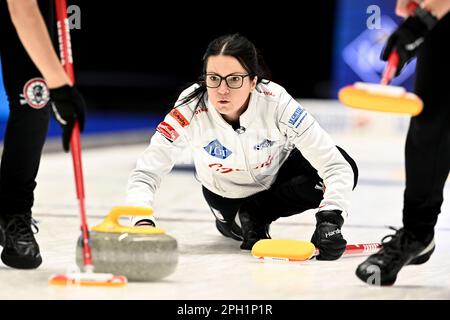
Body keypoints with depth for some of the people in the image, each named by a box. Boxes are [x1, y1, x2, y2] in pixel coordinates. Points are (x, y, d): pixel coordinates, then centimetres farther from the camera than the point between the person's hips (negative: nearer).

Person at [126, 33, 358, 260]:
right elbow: (145, 173, -33)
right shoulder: (191, 109, -34)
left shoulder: (274, 101, -35)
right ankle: (234, 220, 9)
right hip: (224, 192, 1)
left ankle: (252, 215, -8)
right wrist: (142, 222, -52)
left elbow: (336, 165, -36)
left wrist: (329, 220, -51)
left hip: (277, 172, 0)